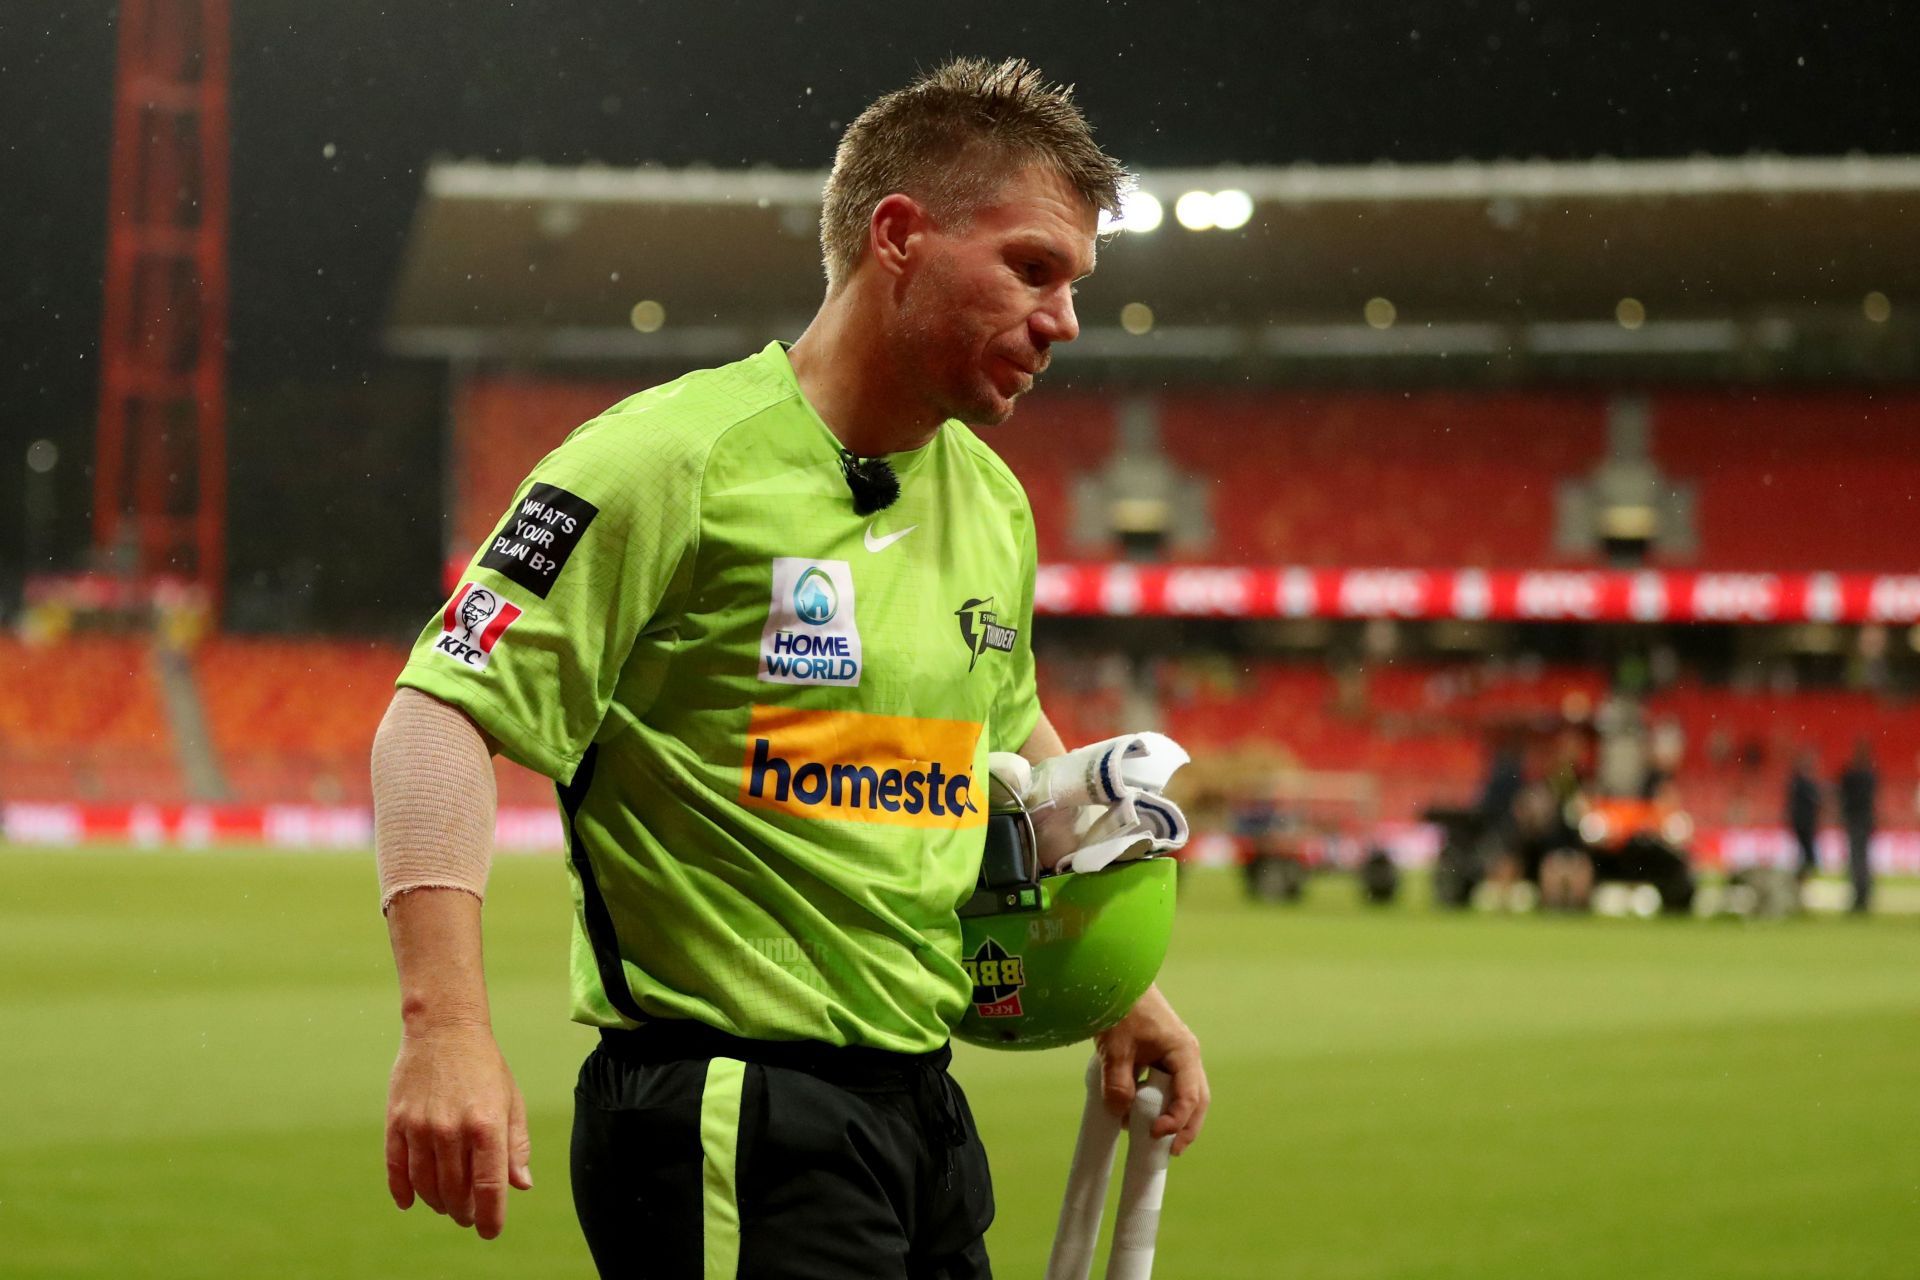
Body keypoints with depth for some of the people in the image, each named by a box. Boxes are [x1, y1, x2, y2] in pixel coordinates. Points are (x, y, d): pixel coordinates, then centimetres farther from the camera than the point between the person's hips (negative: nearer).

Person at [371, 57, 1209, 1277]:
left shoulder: (991, 502, 12)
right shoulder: (672, 458, -12)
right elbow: (442, 716, -17)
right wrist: (447, 1023, -28)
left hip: (922, 1110, 8)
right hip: (731, 1119, -8)